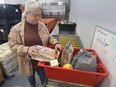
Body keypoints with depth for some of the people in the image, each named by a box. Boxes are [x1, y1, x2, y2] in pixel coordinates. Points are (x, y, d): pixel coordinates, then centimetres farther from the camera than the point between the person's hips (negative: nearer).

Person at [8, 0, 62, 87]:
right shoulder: (16, 29, -14)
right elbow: (13, 46, -13)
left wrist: (56, 43, -15)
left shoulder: (42, 25, -5)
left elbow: (49, 37, 4)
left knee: (43, 77, 20)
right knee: (30, 76, 28)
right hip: (28, 61, -1)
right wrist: (27, 49, -29)